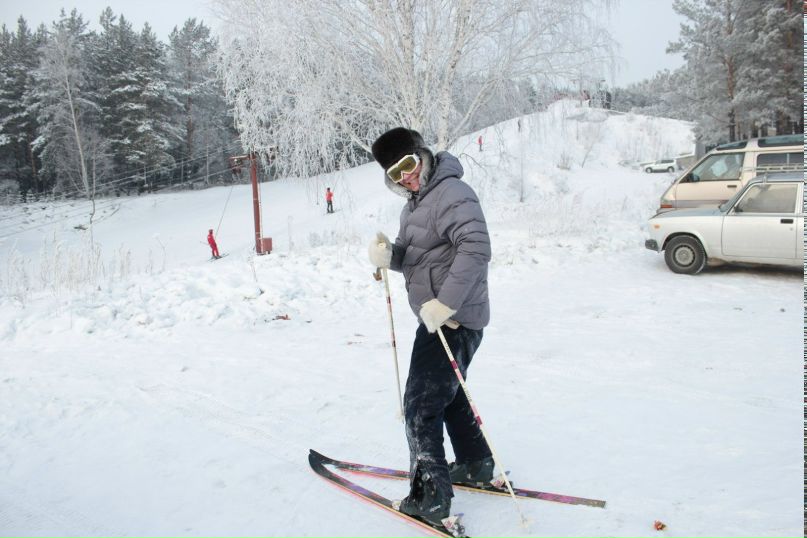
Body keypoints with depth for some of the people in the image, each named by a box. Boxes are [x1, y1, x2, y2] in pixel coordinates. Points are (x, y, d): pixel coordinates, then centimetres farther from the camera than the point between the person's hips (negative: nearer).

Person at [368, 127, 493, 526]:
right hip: (438, 317, 11)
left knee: (421, 405, -3)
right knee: (448, 393, 25)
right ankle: (476, 466, 42)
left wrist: (446, 303, -32)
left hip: (452, 321, -11)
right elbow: (415, 256, 16)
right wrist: (388, 255, -6)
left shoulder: (450, 193, -18)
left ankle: (430, 497, 9)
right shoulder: (417, 202, 14)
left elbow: (476, 248, -30)